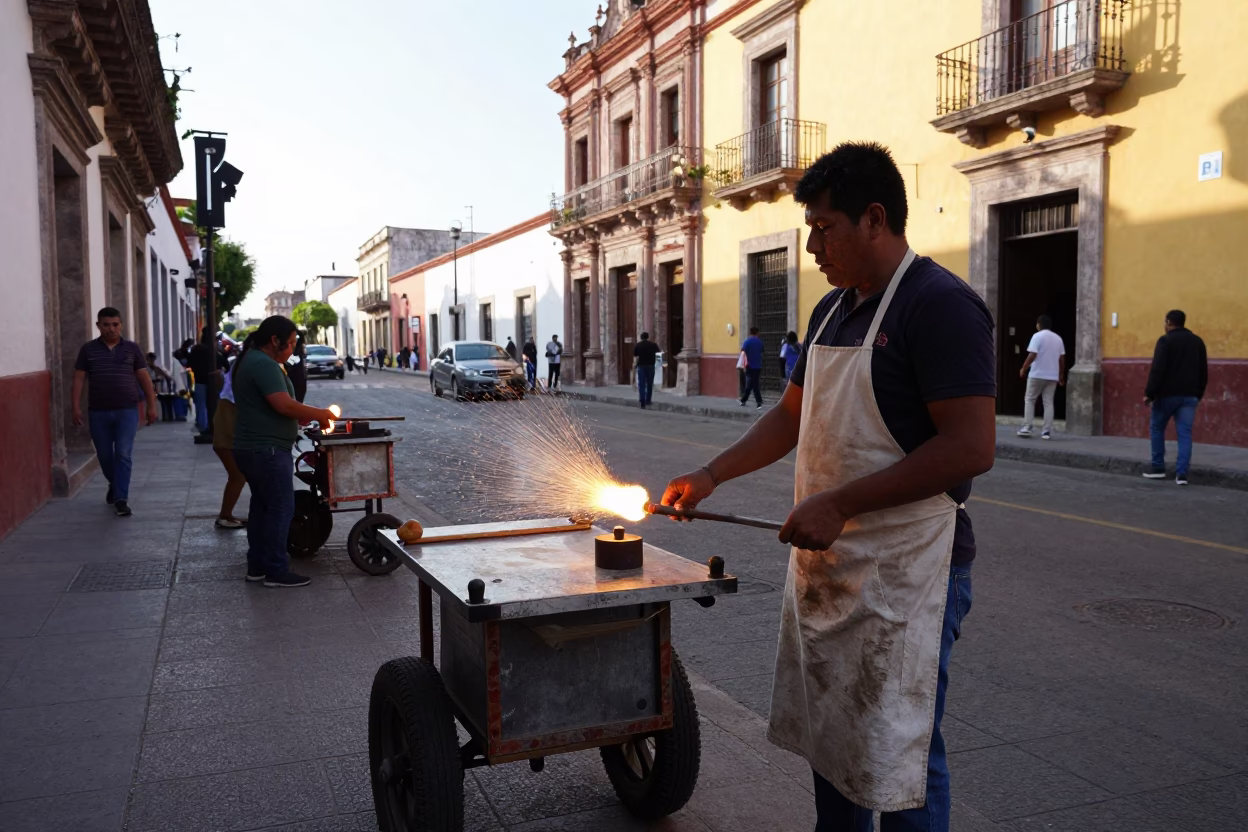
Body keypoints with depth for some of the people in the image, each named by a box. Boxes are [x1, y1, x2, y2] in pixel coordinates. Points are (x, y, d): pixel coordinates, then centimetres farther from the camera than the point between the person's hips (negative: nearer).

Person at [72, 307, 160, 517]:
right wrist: (76, 407, -4)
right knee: (104, 455, 12)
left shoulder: (132, 348, 4)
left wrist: (152, 406, 1)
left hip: (127, 410, -1)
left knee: (124, 454, -7)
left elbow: (144, 378, 5)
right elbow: (79, 379, 4)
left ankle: (121, 498, -4)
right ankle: (115, 485, 38)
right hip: (98, 412, 2)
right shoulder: (88, 349, 5)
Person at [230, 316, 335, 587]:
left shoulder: (249, 360, 17)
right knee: (281, 507, -5)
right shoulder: (264, 365, -17)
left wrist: (303, 417, 14)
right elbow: (284, 404, -25)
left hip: (251, 447, 11)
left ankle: (257, 565, 22)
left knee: (262, 504, 15)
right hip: (267, 449, -11)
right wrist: (319, 414, -14)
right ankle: (276, 571, -1)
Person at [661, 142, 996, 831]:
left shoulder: (940, 304, -15)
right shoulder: (833, 308, 13)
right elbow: (791, 416, 20)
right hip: (825, 559, 9)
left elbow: (971, 448, -22)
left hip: (905, 567, -8)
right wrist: (710, 476, 11)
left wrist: (839, 504, -21)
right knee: (826, 732, 19)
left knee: (897, 754, 2)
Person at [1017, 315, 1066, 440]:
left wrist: (1023, 369, -5)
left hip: (1037, 374, -5)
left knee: (1029, 400, 6)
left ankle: (1026, 428, -1)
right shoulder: (1058, 338, 11)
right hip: (1053, 376, 5)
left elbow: (1032, 355, -16)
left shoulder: (1038, 336, -7)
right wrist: (1061, 376, 19)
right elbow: (1062, 359, 12)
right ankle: (1047, 431, 0)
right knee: (1048, 402, 5)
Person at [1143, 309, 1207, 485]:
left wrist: (1149, 393, -14)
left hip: (1167, 393, -5)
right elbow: (1204, 372, 15)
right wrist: (1198, 394, 21)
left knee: (1157, 428, 12)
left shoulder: (1165, 340, -7)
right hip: (1189, 396, 5)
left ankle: (1158, 468, 13)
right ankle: (1181, 473, -5)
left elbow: (1157, 370, -16)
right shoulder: (1197, 341, 12)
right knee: (1185, 433, 2)